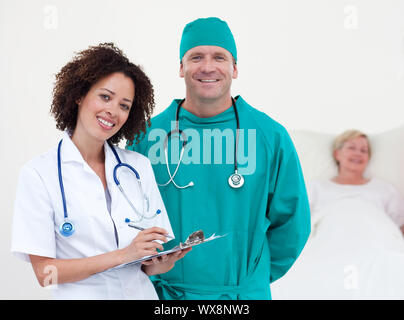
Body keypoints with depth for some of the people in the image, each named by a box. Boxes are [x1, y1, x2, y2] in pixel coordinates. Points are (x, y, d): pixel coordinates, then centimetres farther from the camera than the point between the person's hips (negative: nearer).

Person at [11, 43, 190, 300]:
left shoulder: (140, 166, 0)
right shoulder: (39, 174, -10)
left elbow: (151, 265, 2)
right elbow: (45, 272, -14)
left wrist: (163, 262, -20)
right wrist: (123, 255, -22)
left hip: (141, 291, 3)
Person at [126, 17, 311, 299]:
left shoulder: (271, 136, -5)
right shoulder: (147, 136, -5)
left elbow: (290, 222, 3)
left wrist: (254, 277, 4)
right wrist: (155, 278, 0)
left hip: (246, 293, 0)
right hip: (167, 292, 0)